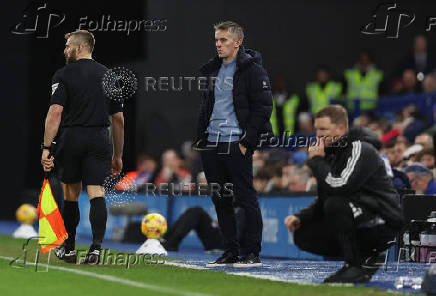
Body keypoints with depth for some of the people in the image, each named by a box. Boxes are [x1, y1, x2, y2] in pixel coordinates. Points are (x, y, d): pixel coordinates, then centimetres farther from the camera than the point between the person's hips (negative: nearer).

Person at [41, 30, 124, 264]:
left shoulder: (64, 75, -1)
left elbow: (55, 113, -12)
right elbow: (118, 119, 15)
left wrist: (46, 148, -12)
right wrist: (118, 155, 21)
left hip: (71, 139, -2)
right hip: (99, 140, 2)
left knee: (71, 195, 12)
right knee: (97, 193, -5)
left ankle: (69, 248, 24)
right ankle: (96, 246, -23)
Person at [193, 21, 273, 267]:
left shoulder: (252, 70, -7)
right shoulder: (213, 70, 16)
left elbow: (263, 107, -11)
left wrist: (247, 141, -16)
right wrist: (201, 137, 15)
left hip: (236, 144, -8)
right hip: (212, 145, 8)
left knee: (246, 198, -4)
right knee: (221, 200, 9)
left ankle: (252, 253, 0)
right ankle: (231, 251, 17)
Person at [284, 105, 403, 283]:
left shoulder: (361, 150, -14)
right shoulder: (331, 154, 14)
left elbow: (339, 187, -30)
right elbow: (323, 201, 17)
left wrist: (316, 161, -15)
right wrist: (300, 218, 0)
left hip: (384, 224, -9)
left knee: (336, 205, -33)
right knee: (303, 236, -1)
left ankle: (359, 266, -19)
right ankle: (364, 256, 5)